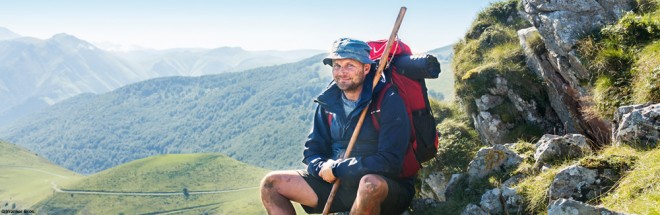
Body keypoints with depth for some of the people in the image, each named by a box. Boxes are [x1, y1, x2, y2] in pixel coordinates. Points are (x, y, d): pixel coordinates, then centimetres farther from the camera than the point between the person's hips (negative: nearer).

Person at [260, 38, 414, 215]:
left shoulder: (389, 100, -14)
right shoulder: (329, 102, 4)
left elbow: (390, 162, -22)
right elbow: (312, 151, 10)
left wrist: (336, 168, -17)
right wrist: (323, 167, -15)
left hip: (388, 189, -6)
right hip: (336, 183, 6)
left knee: (371, 184, -42)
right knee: (271, 183, -3)